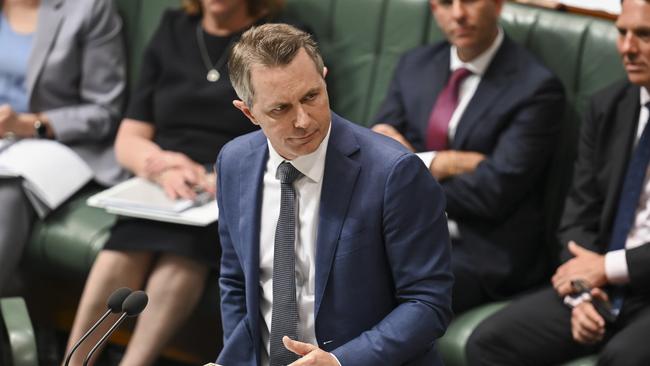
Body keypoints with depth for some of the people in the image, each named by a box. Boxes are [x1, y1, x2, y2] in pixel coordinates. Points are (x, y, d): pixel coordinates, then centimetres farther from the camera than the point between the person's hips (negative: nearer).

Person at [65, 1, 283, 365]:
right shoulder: (171, 33, 17)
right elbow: (128, 140, 15)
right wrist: (165, 167, -8)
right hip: (162, 190, 3)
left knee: (183, 253, -35)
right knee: (123, 252, -31)